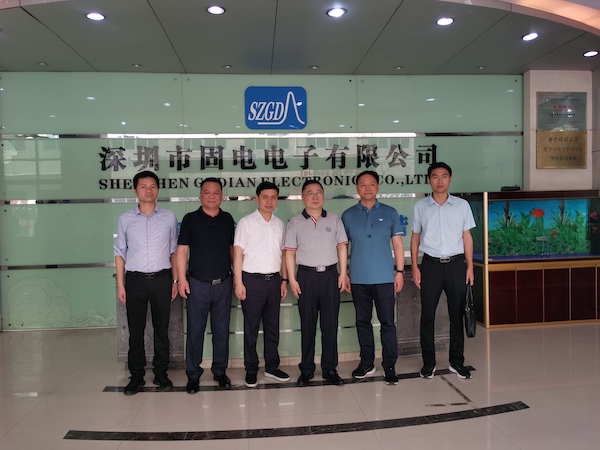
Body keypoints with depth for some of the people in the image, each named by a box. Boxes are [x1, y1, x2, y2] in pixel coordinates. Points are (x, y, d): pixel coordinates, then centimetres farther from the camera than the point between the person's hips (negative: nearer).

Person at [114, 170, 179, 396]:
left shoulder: (169, 217, 4)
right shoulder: (125, 219, 4)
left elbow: (173, 251, 8)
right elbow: (120, 252, 6)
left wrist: (175, 279, 5)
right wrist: (120, 284, 2)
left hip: (161, 278, 0)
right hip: (135, 279, 0)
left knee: (161, 328, 8)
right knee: (135, 330, 6)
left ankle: (161, 373, 22)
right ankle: (136, 376, 20)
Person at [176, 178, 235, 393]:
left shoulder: (228, 219, 7)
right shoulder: (190, 219, 0)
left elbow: (232, 249, 12)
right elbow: (182, 250, -2)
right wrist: (182, 278, -9)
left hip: (223, 284, 2)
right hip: (197, 284, -2)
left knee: (221, 330, 10)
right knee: (195, 330, 4)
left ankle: (220, 371, 24)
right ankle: (193, 374, 18)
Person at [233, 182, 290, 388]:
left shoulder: (279, 224, 10)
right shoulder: (246, 222, -4)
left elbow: (282, 253, 14)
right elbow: (238, 254, -6)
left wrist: (284, 279, 9)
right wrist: (239, 283, -11)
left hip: (274, 280, 4)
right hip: (252, 280, -4)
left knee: (272, 326, 12)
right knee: (251, 328, 5)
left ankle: (272, 366, 25)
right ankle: (251, 369, 18)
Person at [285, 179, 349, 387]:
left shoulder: (334, 220, 8)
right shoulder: (295, 222, 4)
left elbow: (342, 247, 7)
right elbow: (290, 252, 2)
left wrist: (343, 273, 1)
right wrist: (292, 279, -4)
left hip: (330, 275, 1)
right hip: (307, 276, -1)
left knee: (330, 323, 5)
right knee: (307, 324, 6)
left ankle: (330, 368, 16)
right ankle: (307, 369, 16)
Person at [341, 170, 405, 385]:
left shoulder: (390, 213, 5)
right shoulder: (348, 215, 6)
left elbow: (397, 244, 5)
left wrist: (400, 271, -1)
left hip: (384, 277, -1)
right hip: (358, 279, 2)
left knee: (388, 323, 1)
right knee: (362, 322, 11)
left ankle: (389, 366, 12)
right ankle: (367, 363, 25)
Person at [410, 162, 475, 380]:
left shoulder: (462, 205, 5)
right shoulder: (420, 206, 4)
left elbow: (467, 237, 8)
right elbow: (415, 237, 7)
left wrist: (470, 266, 3)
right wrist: (414, 266, 0)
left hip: (456, 264, 1)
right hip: (431, 264, 0)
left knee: (457, 314, 8)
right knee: (427, 315, 4)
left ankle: (457, 361, 22)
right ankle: (428, 362, 16)